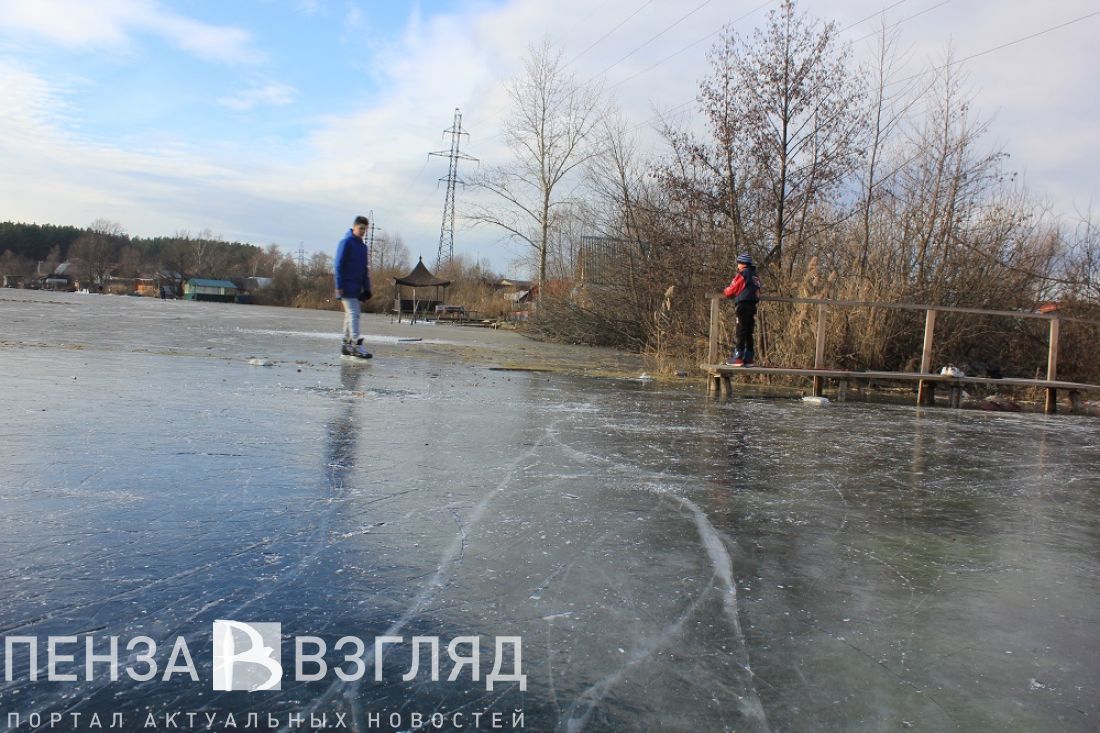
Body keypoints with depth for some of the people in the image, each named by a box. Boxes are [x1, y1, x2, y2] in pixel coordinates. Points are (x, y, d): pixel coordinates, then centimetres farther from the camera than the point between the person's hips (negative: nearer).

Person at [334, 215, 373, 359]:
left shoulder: (363, 246, 16)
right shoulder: (346, 242, -7)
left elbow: (365, 269, 20)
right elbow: (338, 265, -11)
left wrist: (366, 288, 15)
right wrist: (339, 286, -16)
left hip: (356, 288, 8)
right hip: (347, 287, -8)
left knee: (350, 315, 11)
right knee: (353, 314, -14)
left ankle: (347, 345, 17)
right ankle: (357, 346, -19)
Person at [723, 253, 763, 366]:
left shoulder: (742, 274, -6)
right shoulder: (755, 276, 18)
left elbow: (731, 291, -4)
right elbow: (758, 290, 19)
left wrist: (724, 292, 19)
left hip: (743, 306, -8)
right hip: (753, 306, 8)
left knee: (741, 332, -7)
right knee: (748, 333, 10)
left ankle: (737, 358, -8)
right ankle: (748, 358, 10)